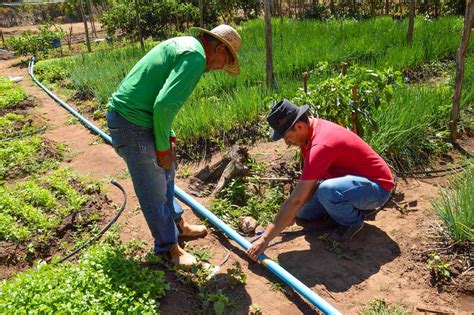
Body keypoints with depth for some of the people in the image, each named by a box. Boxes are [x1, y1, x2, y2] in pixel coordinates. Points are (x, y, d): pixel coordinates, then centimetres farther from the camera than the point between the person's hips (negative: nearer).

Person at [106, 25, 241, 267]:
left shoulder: (184, 44, 14)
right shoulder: (195, 56, -17)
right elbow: (164, 105, -27)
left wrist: (169, 138, 15)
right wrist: (163, 148, -13)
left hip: (130, 114, 10)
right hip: (132, 124, -10)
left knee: (165, 174, 24)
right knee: (154, 191, 4)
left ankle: (177, 224, 43)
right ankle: (168, 247, 23)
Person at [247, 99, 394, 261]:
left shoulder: (321, 146, -33)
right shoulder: (310, 128, -4)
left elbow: (297, 200, -34)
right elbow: (308, 180, 5)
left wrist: (265, 239, -30)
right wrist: (291, 211, -5)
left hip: (378, 187, -9)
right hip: (352, 177, 9)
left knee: (326, 191, -38)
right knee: (303, 212, 9)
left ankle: (353, 220, -6)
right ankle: (356, 206, 16)